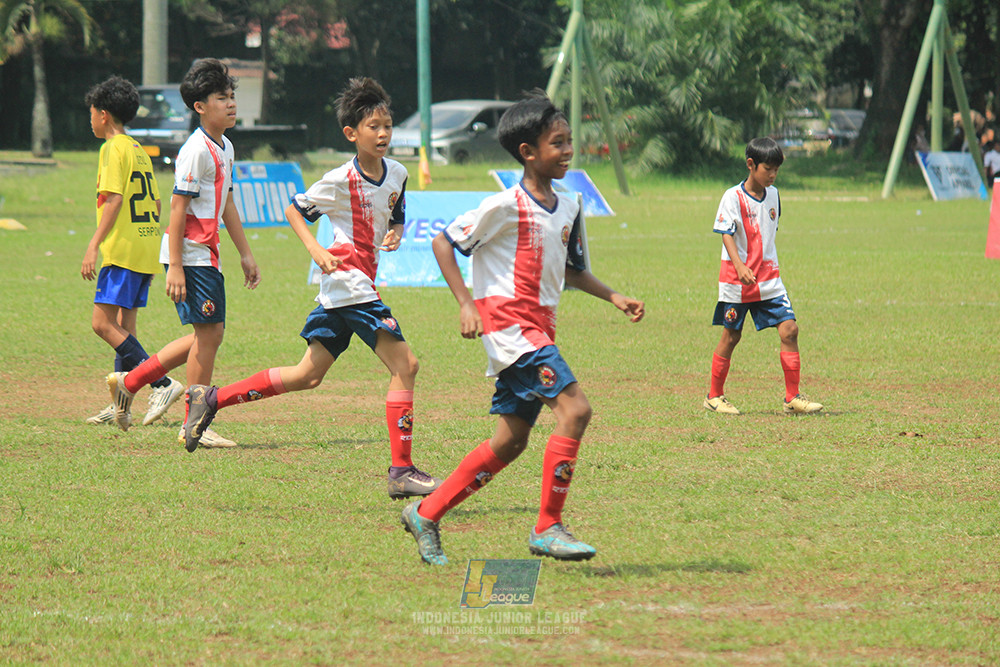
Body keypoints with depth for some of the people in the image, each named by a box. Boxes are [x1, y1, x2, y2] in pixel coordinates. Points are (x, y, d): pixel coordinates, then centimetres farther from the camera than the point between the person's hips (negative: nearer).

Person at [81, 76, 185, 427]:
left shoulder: (113, 149, -8)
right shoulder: (139, 150, 18)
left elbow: (113, 200, -17)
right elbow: (155, 203, 20)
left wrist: (94, 246, -18)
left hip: (123, 250, -10)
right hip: (147, 249, 10)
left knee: (103, 323, -11)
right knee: (124, 326, 11)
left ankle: (162, 383, -19)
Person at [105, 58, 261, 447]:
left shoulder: (225, 148, 14)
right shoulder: (197, 150, -15)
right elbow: (178, 207, -18)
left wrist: (245, 253, 23)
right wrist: (174, 267, -21)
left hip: (207, 255, 10)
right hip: (190, 254, -10)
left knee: (211, 332, 12)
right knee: (209, 331, -6)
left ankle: (129, 382, 20)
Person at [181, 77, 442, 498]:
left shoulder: (397, 174, 8)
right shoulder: (341, 180, -12)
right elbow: (295, 210, -2)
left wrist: (394, 234, 1)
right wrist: (316, 250, -14)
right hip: (349, 282, -8)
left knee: (308, 375, 12)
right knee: (404, 365, -12)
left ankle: (212, 400, 19)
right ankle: (401, 471, -10)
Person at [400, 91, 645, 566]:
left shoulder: (568, 209, 11)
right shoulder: (506, 206, -12)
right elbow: (443, 243, -8)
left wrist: (614, 298, 13)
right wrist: (466, 305, -16)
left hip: (539, 328, 9)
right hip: (507, 321, -9)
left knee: (511, 441, 10)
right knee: (574, 408, -20)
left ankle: (426, 514, 21)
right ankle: (547, 527, -15)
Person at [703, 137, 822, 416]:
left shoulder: (773, 195, 8)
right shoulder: (733, 197, -11)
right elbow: (727, 234, -19)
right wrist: (740, 266, -34)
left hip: (769, 280, 5)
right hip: (736, 281, -5)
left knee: (789, 330, -7)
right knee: (730, 337, 4)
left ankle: (792, 397, -2)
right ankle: (714, 396, 19)